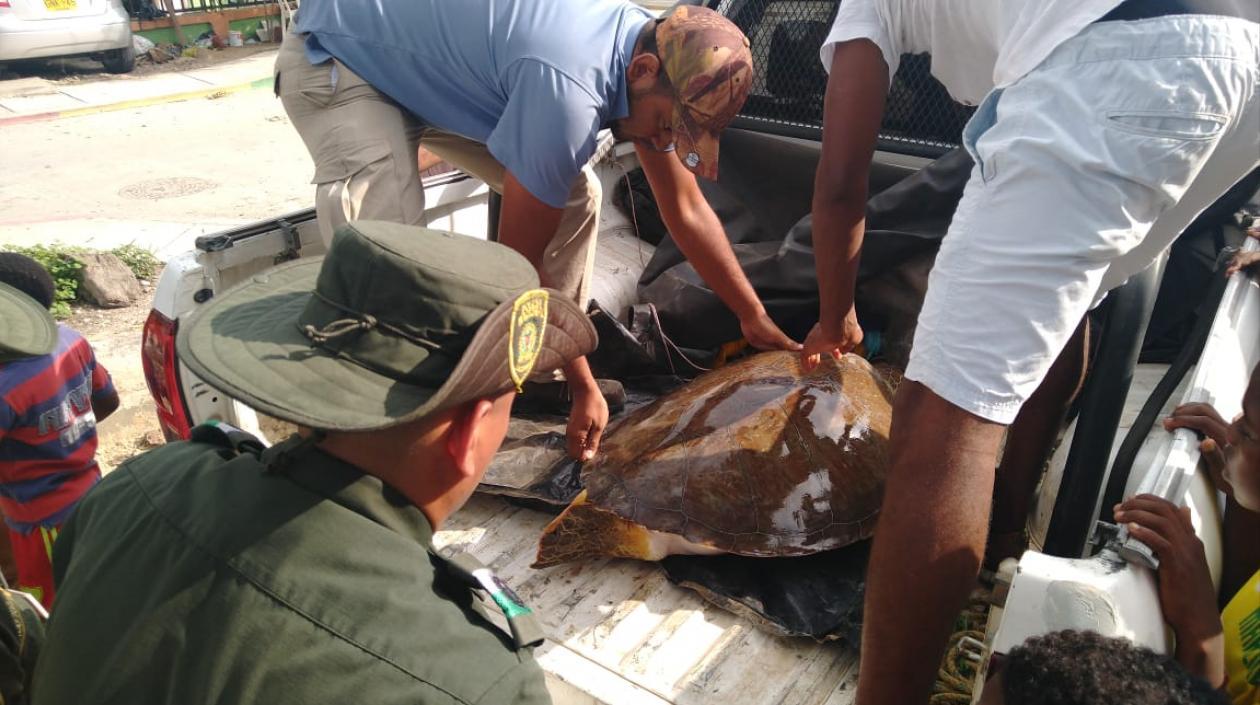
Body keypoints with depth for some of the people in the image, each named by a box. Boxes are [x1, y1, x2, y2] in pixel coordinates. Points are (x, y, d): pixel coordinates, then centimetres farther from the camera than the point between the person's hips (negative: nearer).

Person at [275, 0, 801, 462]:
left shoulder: (653, 50, -10)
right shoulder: (567, 88, -38)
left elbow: (687, 211, -1)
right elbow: (517, 261, -28)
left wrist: (755, 318, 2)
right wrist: (584, 385, -18)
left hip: (433, 64, 8)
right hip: (334, 59, -8)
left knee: (573, 196, 0)